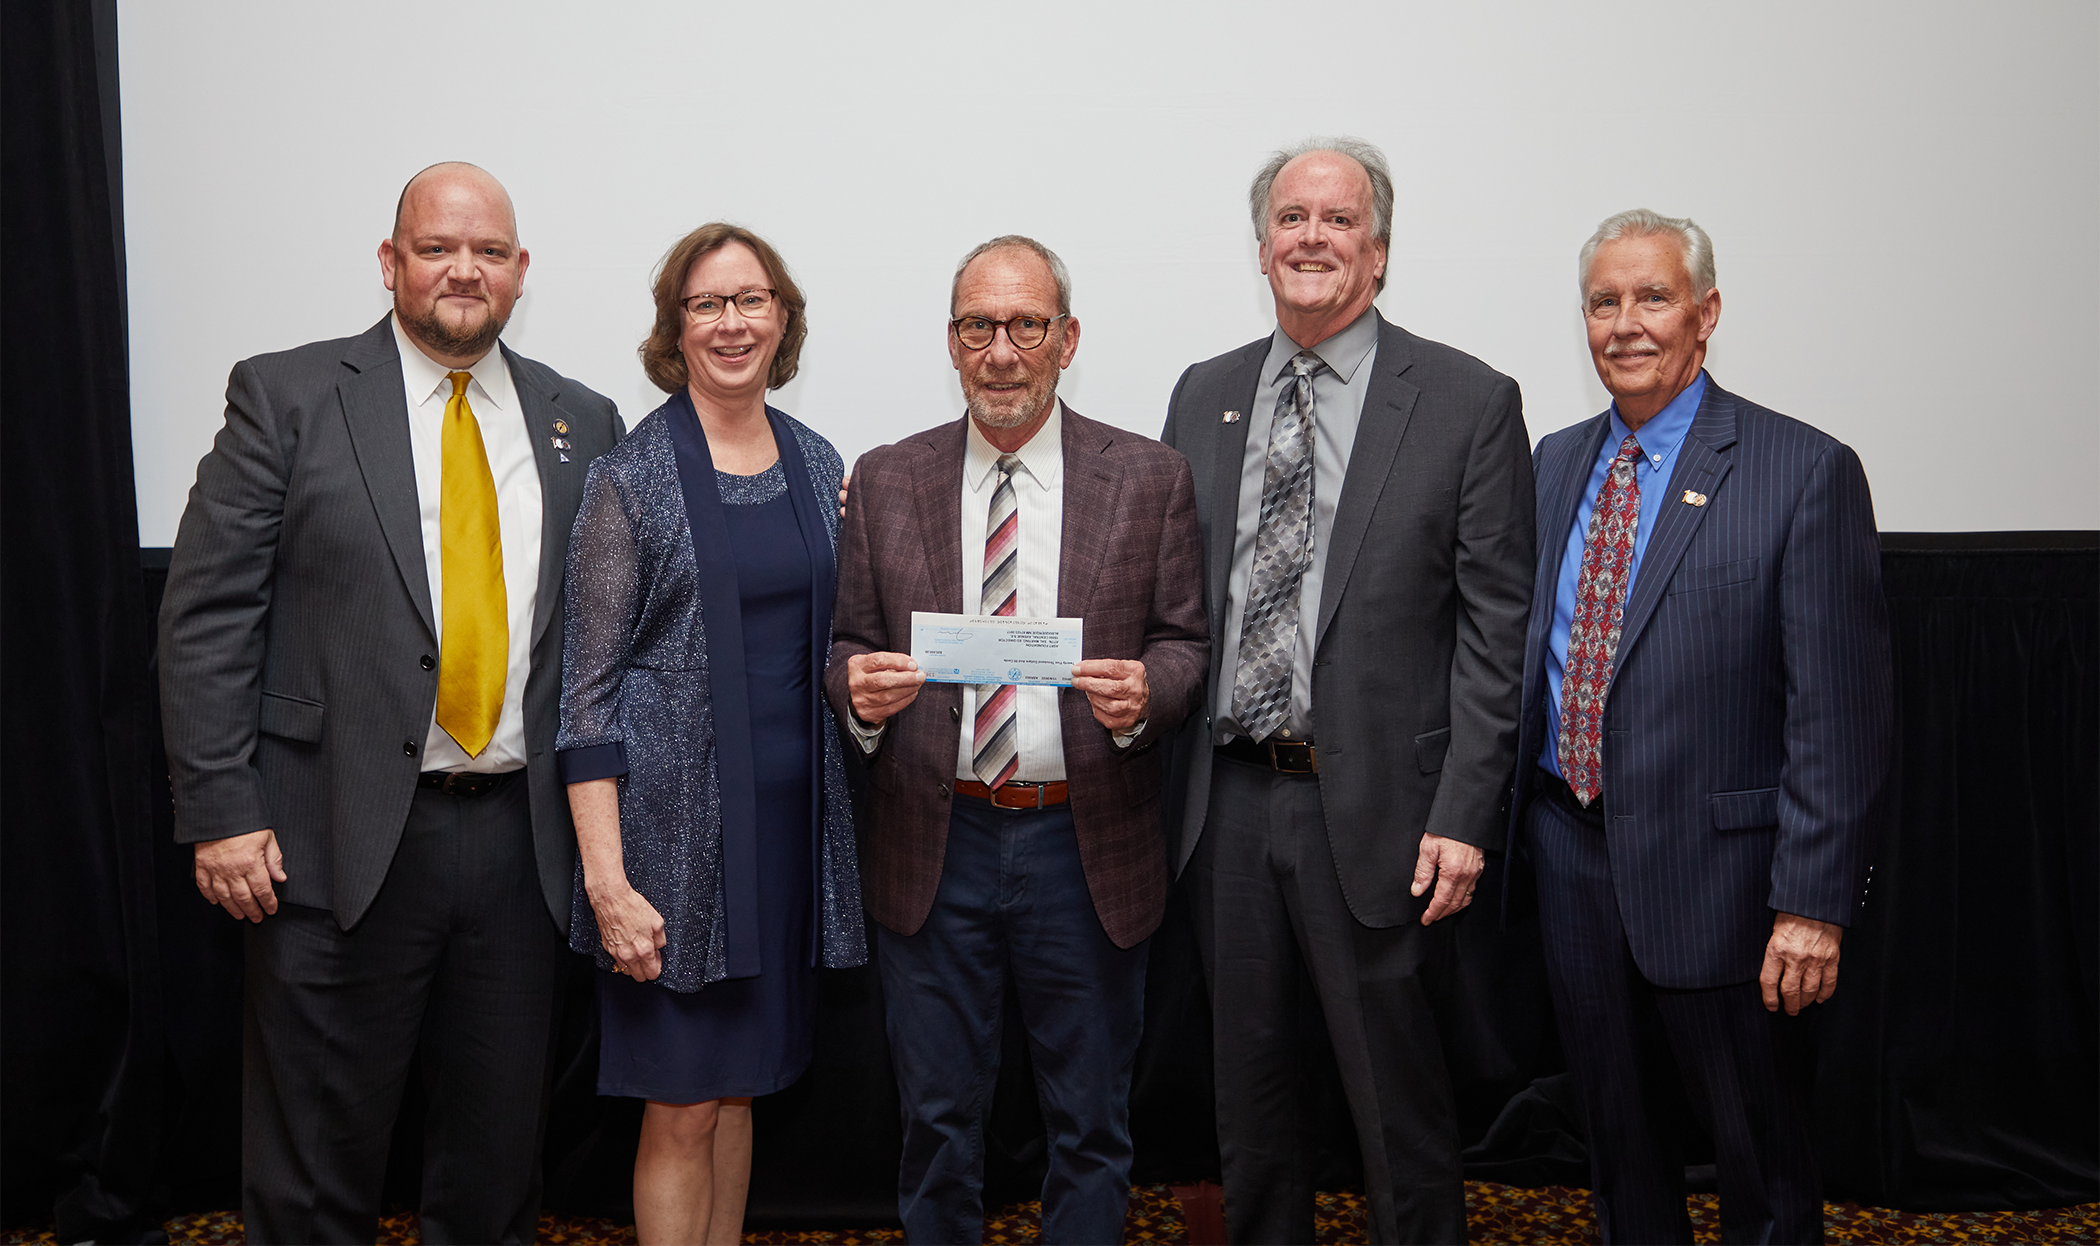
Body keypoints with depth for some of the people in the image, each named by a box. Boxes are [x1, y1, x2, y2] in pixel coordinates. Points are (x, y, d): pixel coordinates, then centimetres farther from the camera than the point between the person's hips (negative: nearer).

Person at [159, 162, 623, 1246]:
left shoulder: (581, 424, 9)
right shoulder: (286, 396, 0)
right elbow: (204, 616, -3)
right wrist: (220, 812, -10)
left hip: (522, 837, 3)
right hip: (342, 839, -3)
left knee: (499, 1147, 15)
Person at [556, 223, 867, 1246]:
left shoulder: (815, 461, 9)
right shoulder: (631, 477, -7)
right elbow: (590, 684, -9)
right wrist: (605, 876, -15)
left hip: (791, 810, 5)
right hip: (679, 817, -5)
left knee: (740, 1084, 15)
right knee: (683, 1107, 1)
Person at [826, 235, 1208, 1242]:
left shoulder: (1150, 478, 1)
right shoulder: (885, 481, 5)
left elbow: (1187, 643, 2)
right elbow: (848, 646, 7)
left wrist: (1145, 693, -20)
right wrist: (859, 688, -16)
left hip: (1086, 846, -1)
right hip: (933, 843, 1)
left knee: (1090, 1127, 12)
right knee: (937, 1122, 13)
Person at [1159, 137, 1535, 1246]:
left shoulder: (1468, 401, -3)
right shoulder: (1204, 395, 10)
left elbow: (1496, 627, -7)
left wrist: (1463, 817, -12)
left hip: (1373, 807, -4)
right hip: (1226, 801, 4)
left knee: (1397, 1100, 6)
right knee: (1248, 1086, 16)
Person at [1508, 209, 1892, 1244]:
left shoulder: (1805, 472, -10)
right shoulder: (1557, 463, 9)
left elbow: (1840, 710, -13)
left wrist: (1812, 903, -17)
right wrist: (1504, 820, 9)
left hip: (1713, 861, -5)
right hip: (1570, 852, 5)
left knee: (1762, 1163, 10)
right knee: (1617, 1134, 19)